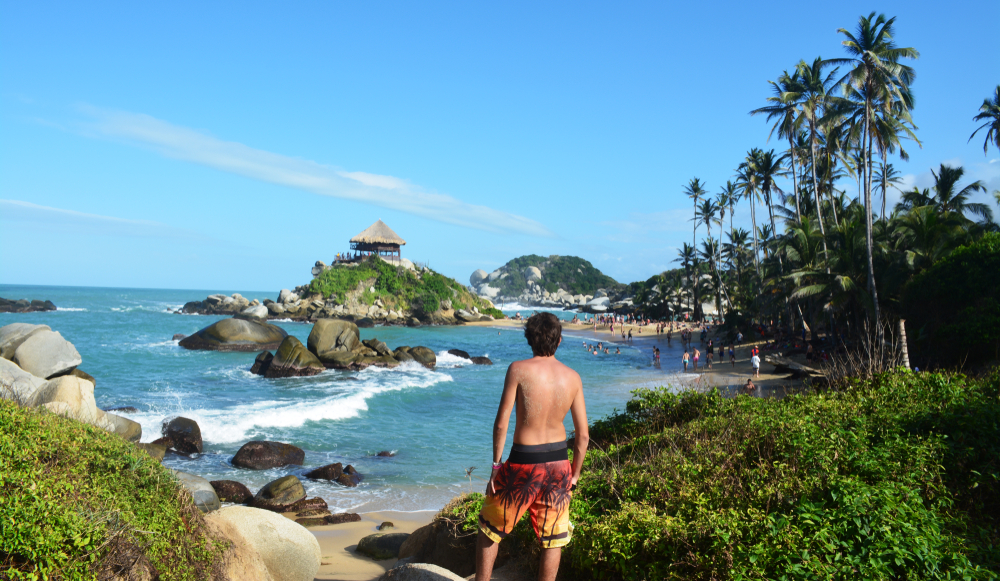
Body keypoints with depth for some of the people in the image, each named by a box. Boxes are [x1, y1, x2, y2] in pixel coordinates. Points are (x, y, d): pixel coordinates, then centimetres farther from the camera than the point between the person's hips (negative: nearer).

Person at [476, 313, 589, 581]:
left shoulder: (518, 369, -11)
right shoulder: (572, 377, -1)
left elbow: (501, 422, -12)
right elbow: (583, 434, 1)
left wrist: (496, 465, -1)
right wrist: (574, 476, 11)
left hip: (524, 462, -3)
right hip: (558, 461, 3)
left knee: (490, 528, 17)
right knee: (553, 538, 15)